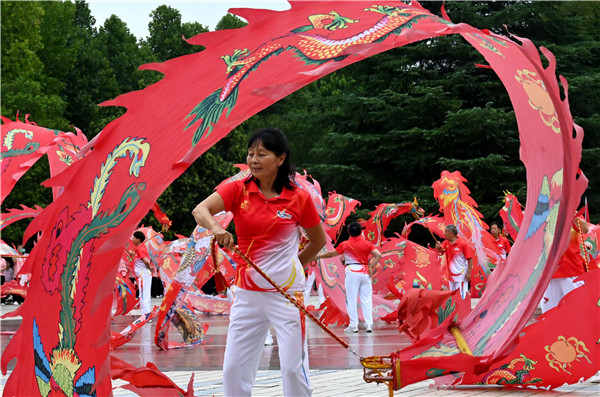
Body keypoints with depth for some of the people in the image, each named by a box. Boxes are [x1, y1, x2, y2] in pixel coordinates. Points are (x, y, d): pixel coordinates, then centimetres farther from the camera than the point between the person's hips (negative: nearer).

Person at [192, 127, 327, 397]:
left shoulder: (299, 199, -5)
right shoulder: (238, 190, -1)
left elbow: (319, 240, 10)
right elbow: (200, 210, -17)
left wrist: (291, 265, 9)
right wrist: (215, 227, -37)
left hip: (286, 293, -2)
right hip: (247, 291, 3)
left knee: (293, 368, -2)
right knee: (233, 368, 4)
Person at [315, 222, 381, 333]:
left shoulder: (345, 244, 1)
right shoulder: (367, 244, 5)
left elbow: (331, 254, 10)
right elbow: (378, 255, -5)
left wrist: (318, 256, 24)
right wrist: (371, 267, 0)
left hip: (352, 271, -2)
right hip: (365, 272, 2)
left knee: (351, 299, 2)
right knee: (367, 299, 5)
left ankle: (353, 325, -1)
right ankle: (369, 324, 0)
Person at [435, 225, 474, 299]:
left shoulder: (463, 244, -12)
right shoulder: (446, 243, 6)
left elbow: (470, 259, -11)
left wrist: (468, 273, -15)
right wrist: (438, 247, -20)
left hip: (461, 274, -6)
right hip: (451, 274, 6)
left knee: (462, 296, -7)